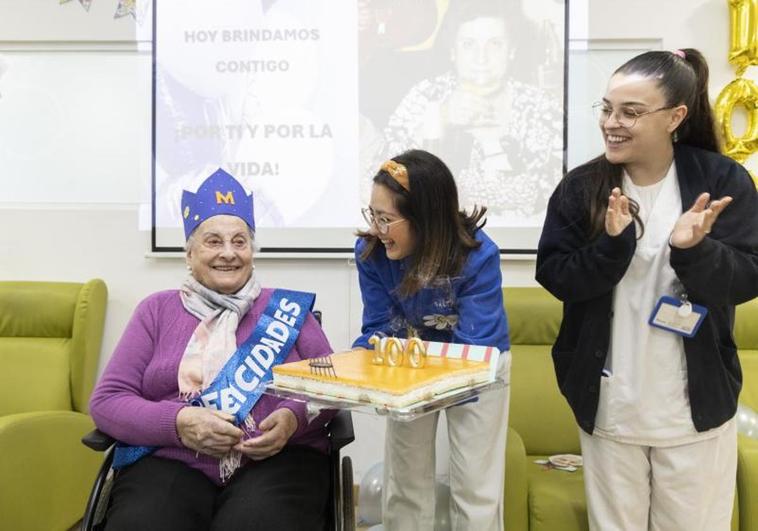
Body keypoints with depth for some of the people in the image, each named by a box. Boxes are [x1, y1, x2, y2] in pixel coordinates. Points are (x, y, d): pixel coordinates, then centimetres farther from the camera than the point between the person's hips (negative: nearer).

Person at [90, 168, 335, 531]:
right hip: (169, 460, 1)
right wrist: (178, 422, -12)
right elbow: (107, 400, 7)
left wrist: (293, 418, -13)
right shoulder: (157, 309, 14)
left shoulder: (287, 308, 14)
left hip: (278, 458, 0)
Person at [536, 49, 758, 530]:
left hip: (697, 407, -1)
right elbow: (555, 277, -9)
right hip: (608, 406, 1)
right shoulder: (581, 187, -5)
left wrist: (693, 250, -29)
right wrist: (612, 244, -25)